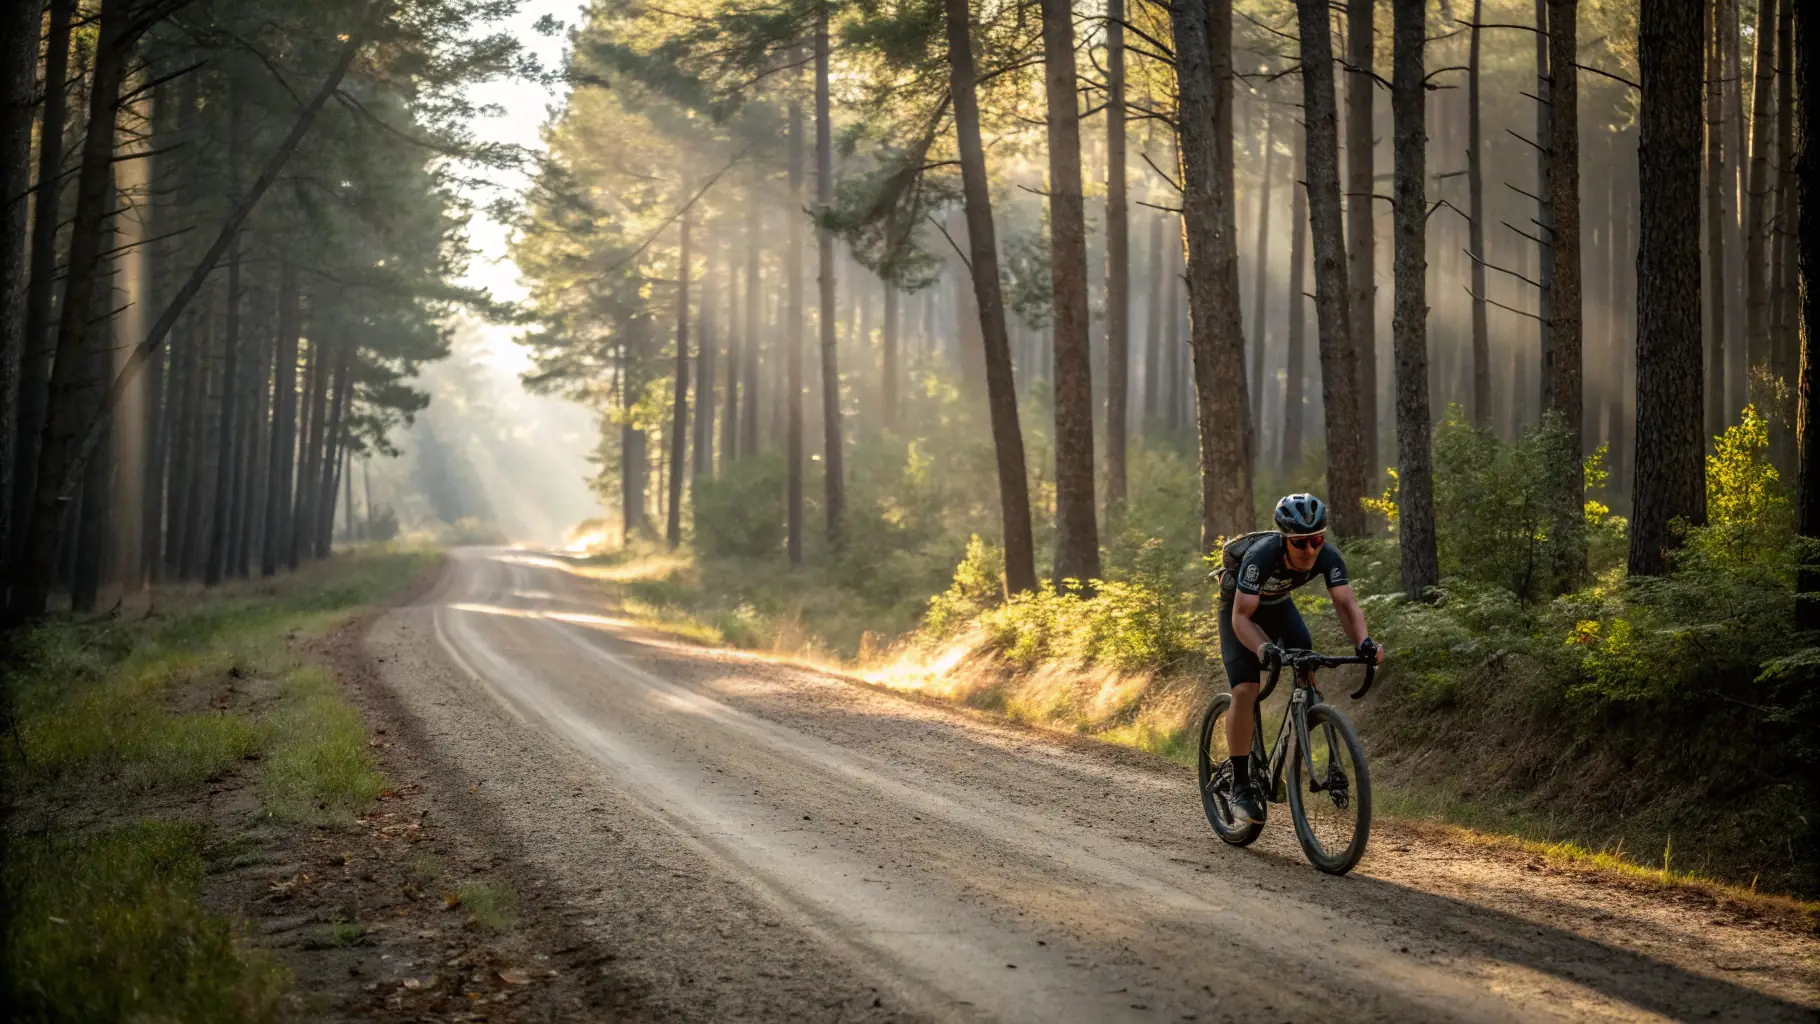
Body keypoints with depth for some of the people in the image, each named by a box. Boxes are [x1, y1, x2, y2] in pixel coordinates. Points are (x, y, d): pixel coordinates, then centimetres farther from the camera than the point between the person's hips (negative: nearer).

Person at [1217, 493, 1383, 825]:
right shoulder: (1262, 555, -40)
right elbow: (1242, 617, -42)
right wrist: (1262, 649, -60)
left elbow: (1346, 603, -33)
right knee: (1245, 690, -20)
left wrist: (1363, 641, -52)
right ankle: (1240, 785, -13)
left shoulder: (1328, 557, -28)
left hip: (1278, 605, 5)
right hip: (1239, 607, -5)